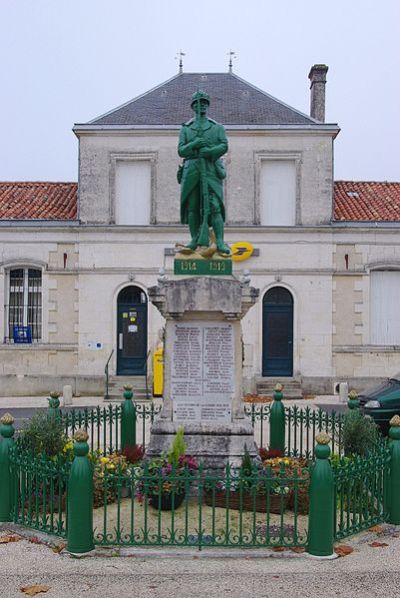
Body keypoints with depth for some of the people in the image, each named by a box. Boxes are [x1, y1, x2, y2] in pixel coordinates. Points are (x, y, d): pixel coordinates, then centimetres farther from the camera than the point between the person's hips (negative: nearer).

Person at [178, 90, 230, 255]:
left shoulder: (218, 127, 13)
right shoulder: (185, 129, 15)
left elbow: (224, 147, -2)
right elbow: (181, 151, 4)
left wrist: (208, 151, -19)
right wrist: (194, 144, -15)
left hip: (211, 171, -2)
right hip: (191, 170, 2)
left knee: (214, 207, -12)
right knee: (192, 207, 2)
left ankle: (220, 243, -17)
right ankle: (195, 240, 10)